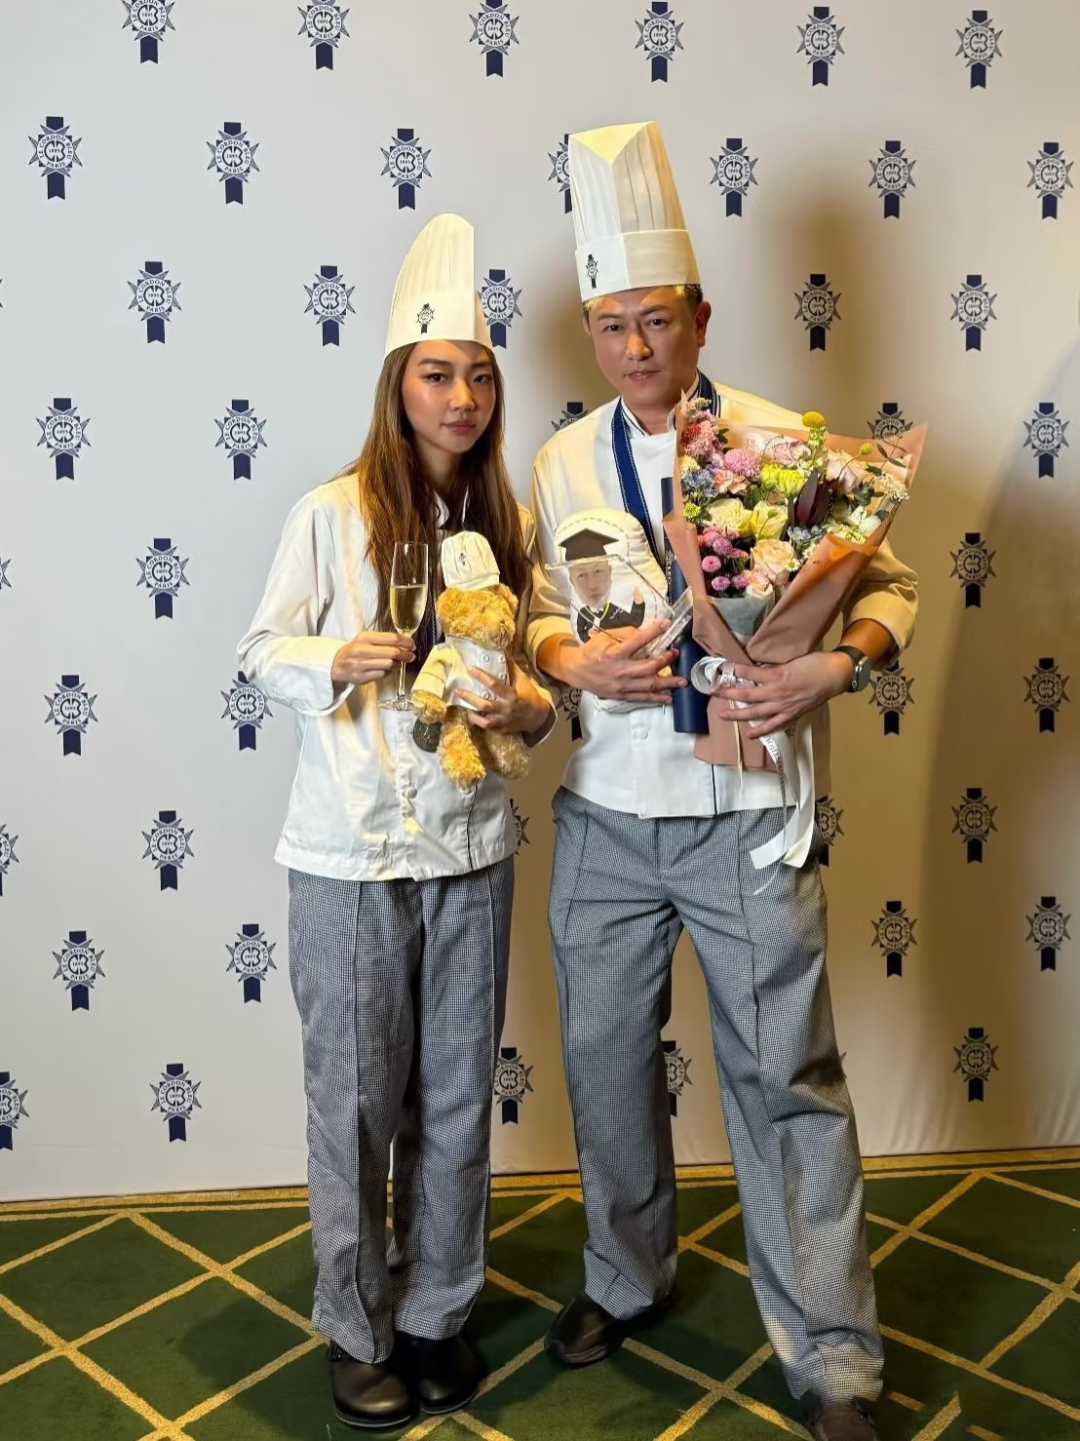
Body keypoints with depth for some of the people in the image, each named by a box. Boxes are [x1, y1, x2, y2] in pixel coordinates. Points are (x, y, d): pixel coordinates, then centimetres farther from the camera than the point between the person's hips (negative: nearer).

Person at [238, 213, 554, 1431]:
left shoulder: (508, 523, 5)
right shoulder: (332, 514, -6)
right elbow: (261, 650, -2)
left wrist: (526, 706, -10)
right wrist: (337, 659, -21)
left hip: (471, 849, 4)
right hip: (350, 853, -3)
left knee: (456, 1100, 13)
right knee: (356, 1102, 8)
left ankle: (437, 1312, 34)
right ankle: (357, 1330, 30)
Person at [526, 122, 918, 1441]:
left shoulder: (783, 442, -2)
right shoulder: (562, 463, 6)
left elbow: (886, 583, 2)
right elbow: (533, 609, 10)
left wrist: (837, 664, -18)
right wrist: (576, 660, -12)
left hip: (748, 814, -3)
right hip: (603, 817, 4)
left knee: (787, 1076, 3)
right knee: (606, 1058, 15)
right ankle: (626, 1278, 40)